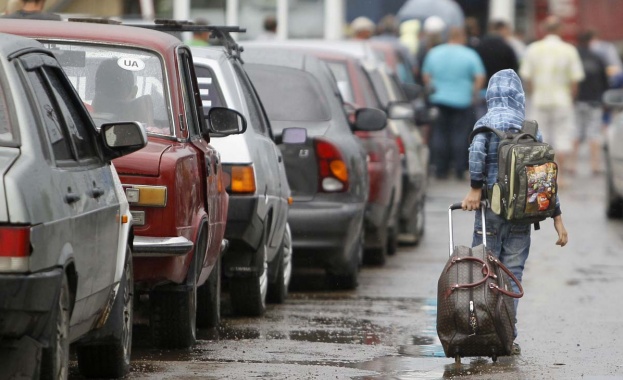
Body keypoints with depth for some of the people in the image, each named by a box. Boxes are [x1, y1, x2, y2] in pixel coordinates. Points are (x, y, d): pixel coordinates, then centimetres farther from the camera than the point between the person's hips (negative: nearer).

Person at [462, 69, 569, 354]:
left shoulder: (488, 122, -3)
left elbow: (477, 151, -25)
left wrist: (475, 189, -16)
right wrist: (557, 218, 11)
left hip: (493, 206, -4)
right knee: (513, 271, 8)